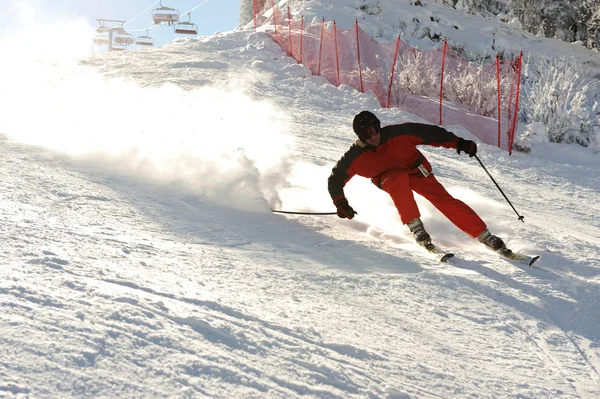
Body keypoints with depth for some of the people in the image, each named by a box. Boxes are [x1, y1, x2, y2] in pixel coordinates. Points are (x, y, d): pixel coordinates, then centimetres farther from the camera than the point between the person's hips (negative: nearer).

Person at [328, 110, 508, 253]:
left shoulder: (398, 133, -26)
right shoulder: (355, 158, -22)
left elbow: (429, 133, -17)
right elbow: (335, 180, -9)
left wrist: (458, 142, -19)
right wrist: (341, 204, -19)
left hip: (416, 170, 1)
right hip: (390, 178, 0)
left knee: (443, 199, -15)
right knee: (399, 179, -37)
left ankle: (485, 236, -8)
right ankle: (415, 227, -28)